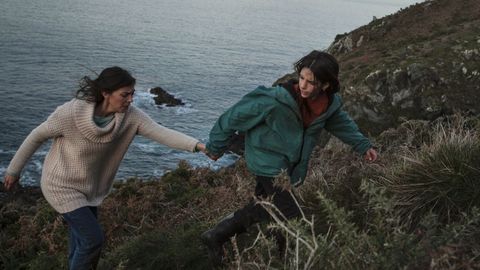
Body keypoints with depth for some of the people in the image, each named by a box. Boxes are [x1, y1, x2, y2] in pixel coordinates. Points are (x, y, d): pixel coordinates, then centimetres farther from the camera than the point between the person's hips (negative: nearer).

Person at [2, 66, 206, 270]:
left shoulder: (130, 115, -19)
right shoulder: (72, 112, -30)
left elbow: (161, 132, -29)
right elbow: (37, 136, -15)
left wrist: (196, 145, -44)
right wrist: (14, 170, -3)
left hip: (89, 186, 5)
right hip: (62, 185, -5)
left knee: (83, 238, 19)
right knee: (94, 238, -6)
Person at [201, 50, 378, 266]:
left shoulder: (330, 103, -12)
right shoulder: (276, 101, -32)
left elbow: (341, 123, 13)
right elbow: (236, 116, -21)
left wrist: (363, 145, 11)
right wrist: (216, 147, -10)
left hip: (291, 165, 7)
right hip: (268, 162, -7)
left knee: (263, 207, 18)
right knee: (290, 216, -9)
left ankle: (216, 236, 32)